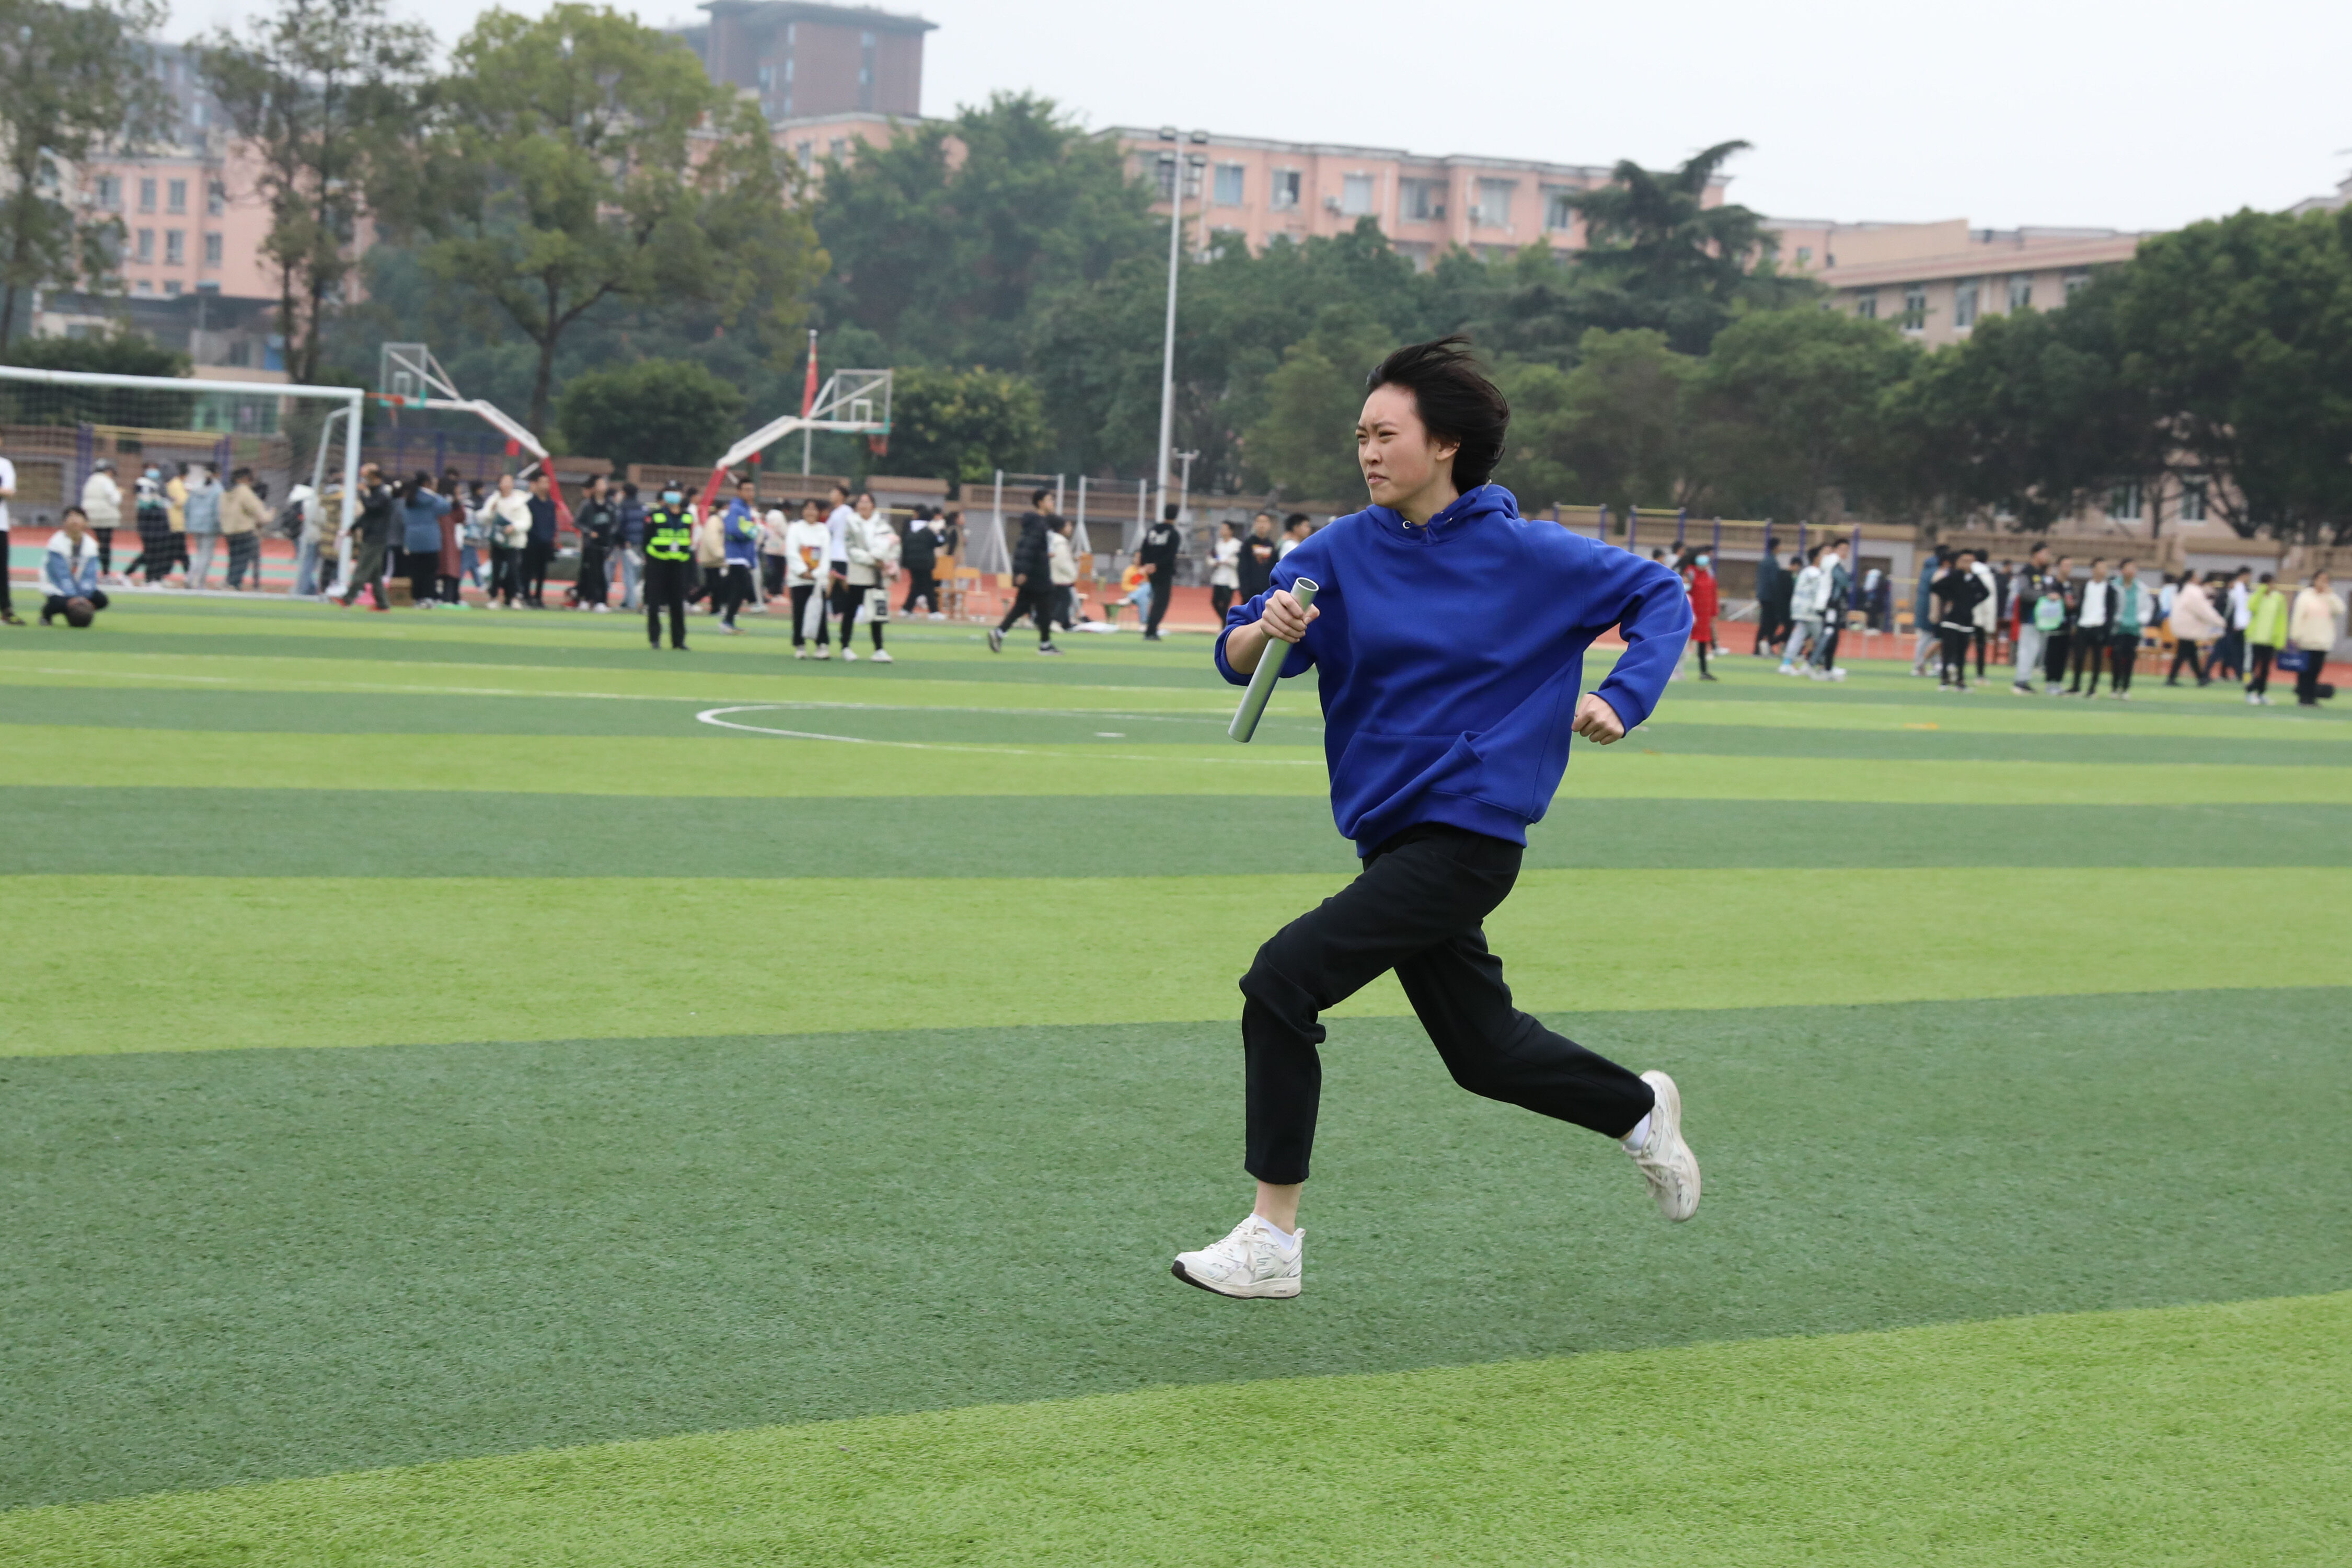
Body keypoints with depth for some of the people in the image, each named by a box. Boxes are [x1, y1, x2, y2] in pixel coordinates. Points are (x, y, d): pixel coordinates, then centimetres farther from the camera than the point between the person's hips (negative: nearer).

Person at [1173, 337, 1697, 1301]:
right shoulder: (1341, 554, 2)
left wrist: (1621, 698, -10)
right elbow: (1237, 660, -5)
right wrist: (1267, 633, -28)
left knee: (1283, 978, -19)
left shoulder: (1528, 557, -7)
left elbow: (1661, 597, 5)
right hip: (1393, 836, 6)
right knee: (1485, 1053, 17)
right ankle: (1642, 1111, 44)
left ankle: (1272, 1239, -13)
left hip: (1467, 834, -6)